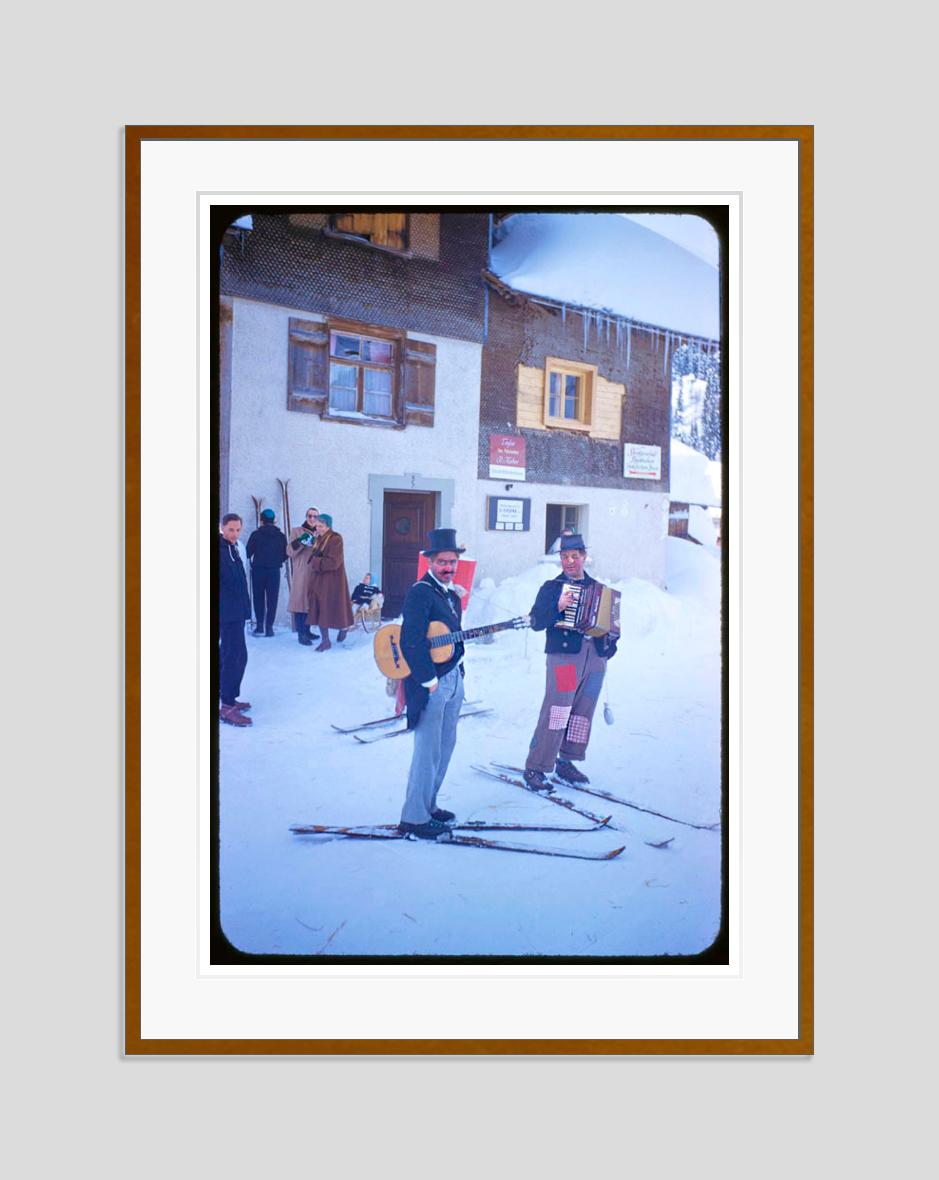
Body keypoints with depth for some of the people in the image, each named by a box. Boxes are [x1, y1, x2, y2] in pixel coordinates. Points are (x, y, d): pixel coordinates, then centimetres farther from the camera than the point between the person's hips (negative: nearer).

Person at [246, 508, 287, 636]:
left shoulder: (256, 534, -6)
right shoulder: (281, 536, 1)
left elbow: (248, 552, -5)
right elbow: (285, 554, 5)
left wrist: (253, 561, 16)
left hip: (258, 569, -1)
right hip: (274, 571, 1)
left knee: (258, 598, 9)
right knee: (272, 599, 5)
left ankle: (259, 625, 4)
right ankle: (269, 626, 1)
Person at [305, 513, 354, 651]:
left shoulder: (335, 539, -14)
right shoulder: (318, 539, 9)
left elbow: (333, 562, -21)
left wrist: (315, 562, -14)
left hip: (332, 579, -7)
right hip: (318, 579, 7)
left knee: (332, 607, 3)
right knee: (320, 609, 4)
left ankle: (343, 628, 30)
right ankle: (325, 640, 9)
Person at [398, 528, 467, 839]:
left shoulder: (452, 594, 14)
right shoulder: (420, 592, -15)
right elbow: (411, 642, -21)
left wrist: (459, 675, 14)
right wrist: (430, 681, -19)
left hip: (454, 679, 9)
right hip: (430, 683, -9)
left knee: (445, 747, 16)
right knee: (428, 751, -4)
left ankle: (428, 805, 28)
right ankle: (414, 817, 6)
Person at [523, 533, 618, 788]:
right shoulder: (552, 587, 3)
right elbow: (536, 622, -7)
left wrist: (611, 640, 6)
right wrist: (558, 607, -21)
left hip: (595, 657, 6)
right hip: (564, 655, -6)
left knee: (583, 713, 9)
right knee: (556, 712, -11)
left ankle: (566, 762, 22)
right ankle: (535, 768, -6)